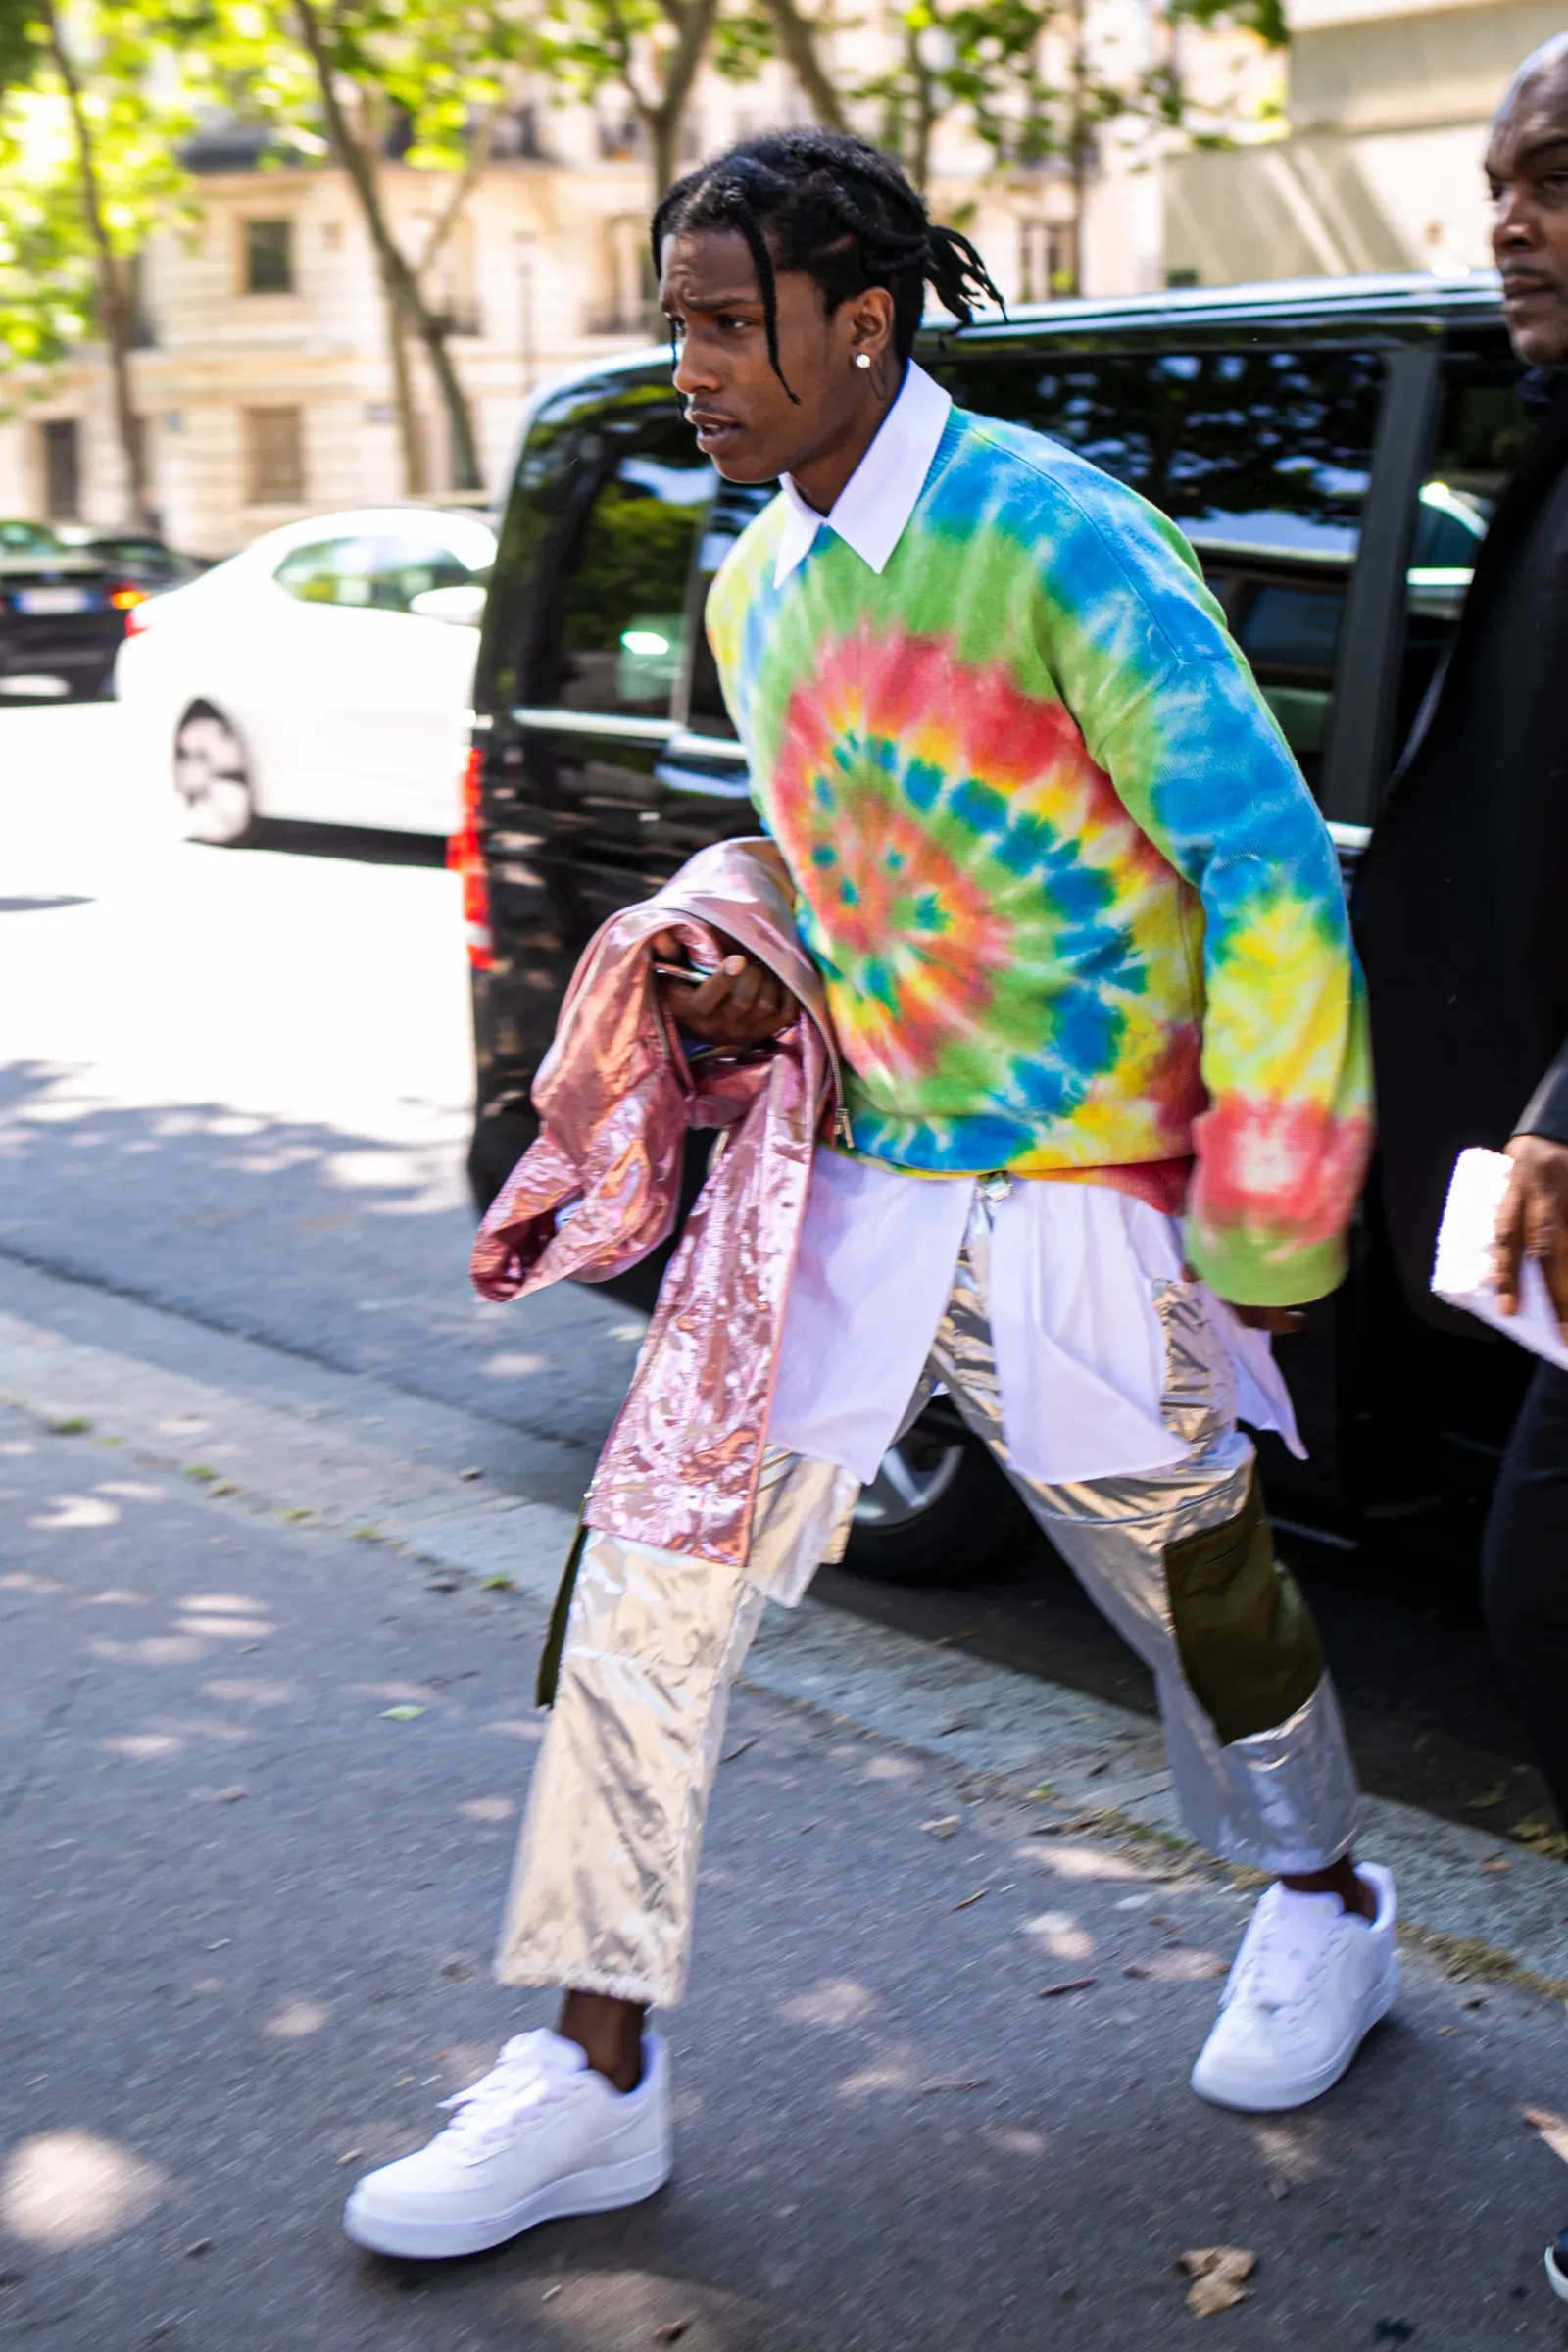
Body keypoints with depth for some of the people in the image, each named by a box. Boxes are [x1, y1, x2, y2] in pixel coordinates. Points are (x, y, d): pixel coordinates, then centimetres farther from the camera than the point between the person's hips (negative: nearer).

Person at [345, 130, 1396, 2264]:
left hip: (1079, 1200, -6)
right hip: (849, 1173, 7)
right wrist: (758, 983, 2)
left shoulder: (1056, 537, -17)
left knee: (1194, 1587, 11)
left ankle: (1326, 1915, 42)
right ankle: (596, 2071, 13)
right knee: (658, 1560, 1)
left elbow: (1272, 867, -17)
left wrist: (1267, 1226, -15)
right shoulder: (757, 591, 8)